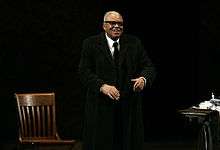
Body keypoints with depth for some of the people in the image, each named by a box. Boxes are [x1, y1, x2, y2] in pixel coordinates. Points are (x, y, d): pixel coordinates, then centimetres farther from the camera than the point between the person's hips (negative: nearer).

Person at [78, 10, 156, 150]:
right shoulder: (91, 44, 3)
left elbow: (149, 67, 6)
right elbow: (85, 72, -6)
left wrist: (144, 78, -17)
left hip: (129, 108, 2)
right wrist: (102, 86, -22)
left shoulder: (134, 43, 10)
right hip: (101, 108, -2)